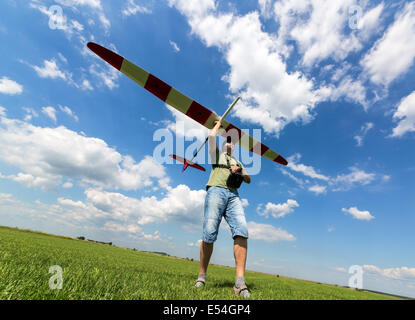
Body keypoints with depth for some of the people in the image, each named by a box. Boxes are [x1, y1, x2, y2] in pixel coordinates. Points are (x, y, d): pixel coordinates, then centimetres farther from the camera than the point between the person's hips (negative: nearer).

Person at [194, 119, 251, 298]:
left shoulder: (237, 163, 36)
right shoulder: (216, 155, 28)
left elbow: (248, 180, 25)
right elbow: (211, 137, 12)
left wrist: (239, 170, 6)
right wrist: (218, 124, 29)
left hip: (233, 195, 3)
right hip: (216, 191, -3)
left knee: (241, 231, -21)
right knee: (209, 235, -13)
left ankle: (240, 282, -23)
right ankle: (202, 276, 3)